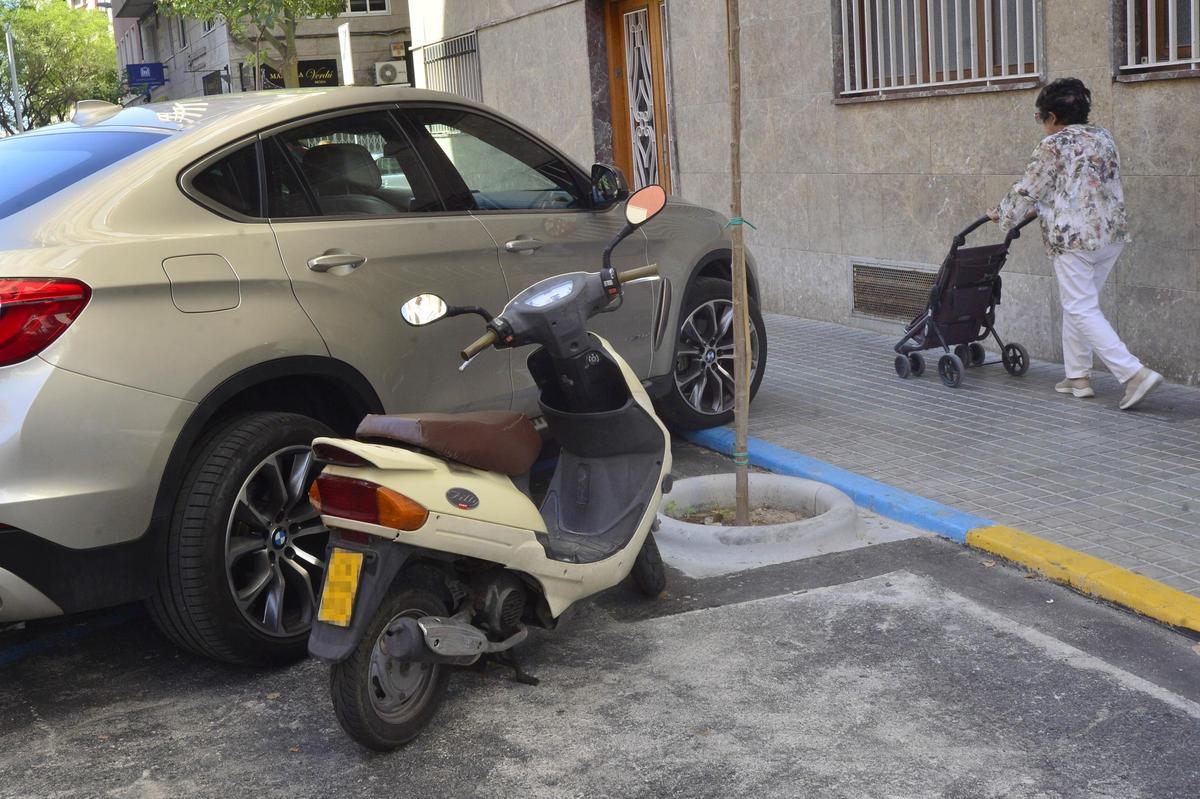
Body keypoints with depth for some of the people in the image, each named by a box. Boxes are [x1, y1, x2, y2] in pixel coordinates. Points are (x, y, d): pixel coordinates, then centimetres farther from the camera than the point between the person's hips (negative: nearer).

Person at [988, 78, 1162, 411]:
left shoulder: (1053, 145, -8)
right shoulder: (1104, 138, 14)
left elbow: (1029, 189, -1)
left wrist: (1003, 214, 17)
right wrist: (1041, 209, 31)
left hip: (1074, 237, -8)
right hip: (1112, 233, 8)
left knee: (1081, 309, -4)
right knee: (1078, 305, 18)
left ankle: (1135, 373, -14)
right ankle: (1078, 376, 19)